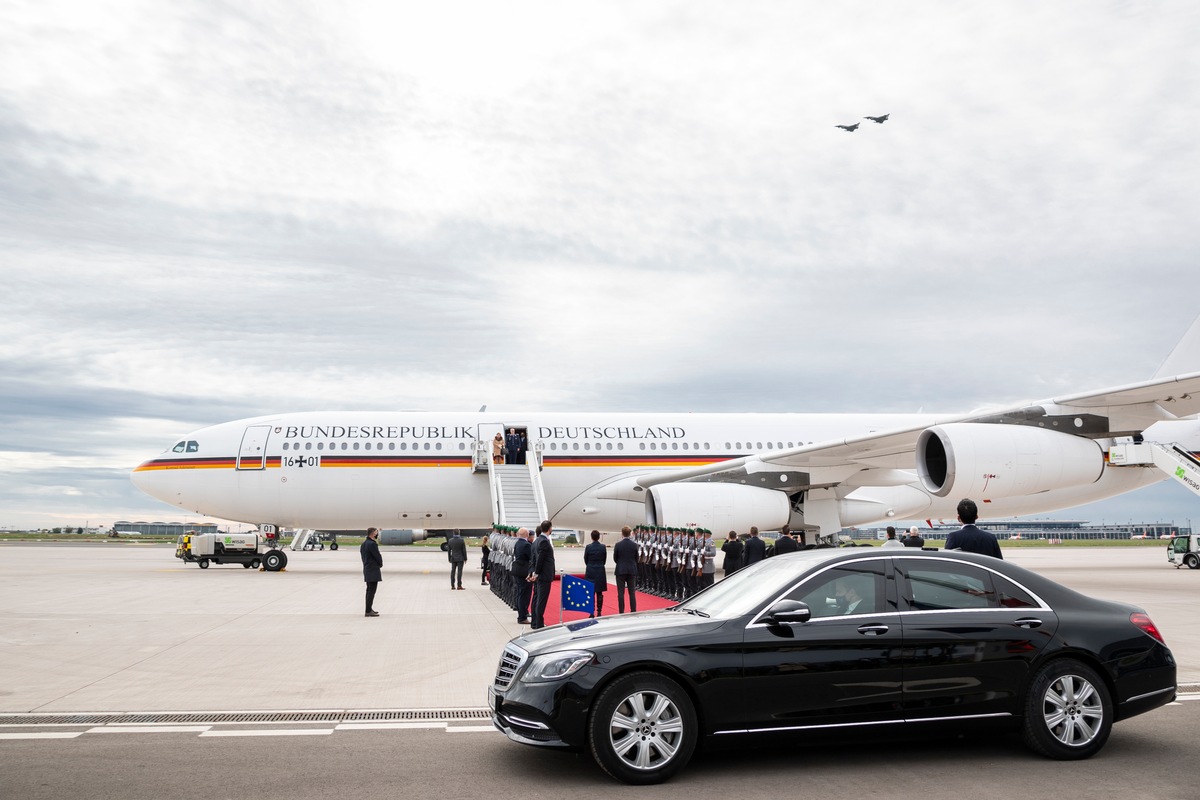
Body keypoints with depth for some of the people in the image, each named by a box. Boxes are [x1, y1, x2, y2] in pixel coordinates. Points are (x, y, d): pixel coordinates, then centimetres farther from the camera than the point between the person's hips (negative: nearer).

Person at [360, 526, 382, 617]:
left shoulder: (363, 544, 12)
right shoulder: (372, 544, -18)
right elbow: (378, 556, -15)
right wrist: (380, 564, 3)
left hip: (366, 569, 10)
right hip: (373, 570, -10)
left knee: (369, 590, 16)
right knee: (372, 590, -8)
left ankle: (369, 609, 22)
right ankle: (368, 611, -9)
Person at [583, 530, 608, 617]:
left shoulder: (588, 547, -9)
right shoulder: (603, 547, -4)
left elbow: (585, 560, 2)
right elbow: (605, 560, 5)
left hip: (590, 571, -1)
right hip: (600, 571, 1)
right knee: (599, 593, 6)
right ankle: (599, 612, 6)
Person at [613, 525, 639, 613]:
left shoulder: (618, 545, -10)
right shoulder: (634, 545, -4)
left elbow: (615, 559, -1)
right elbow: (636, 558, 4)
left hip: (620, 570, -2)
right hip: (632, 570, 2)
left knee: (621, 592, 2)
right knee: (632, 592, 7)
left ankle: (621, 612, 1)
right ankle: (633, 611, 7)